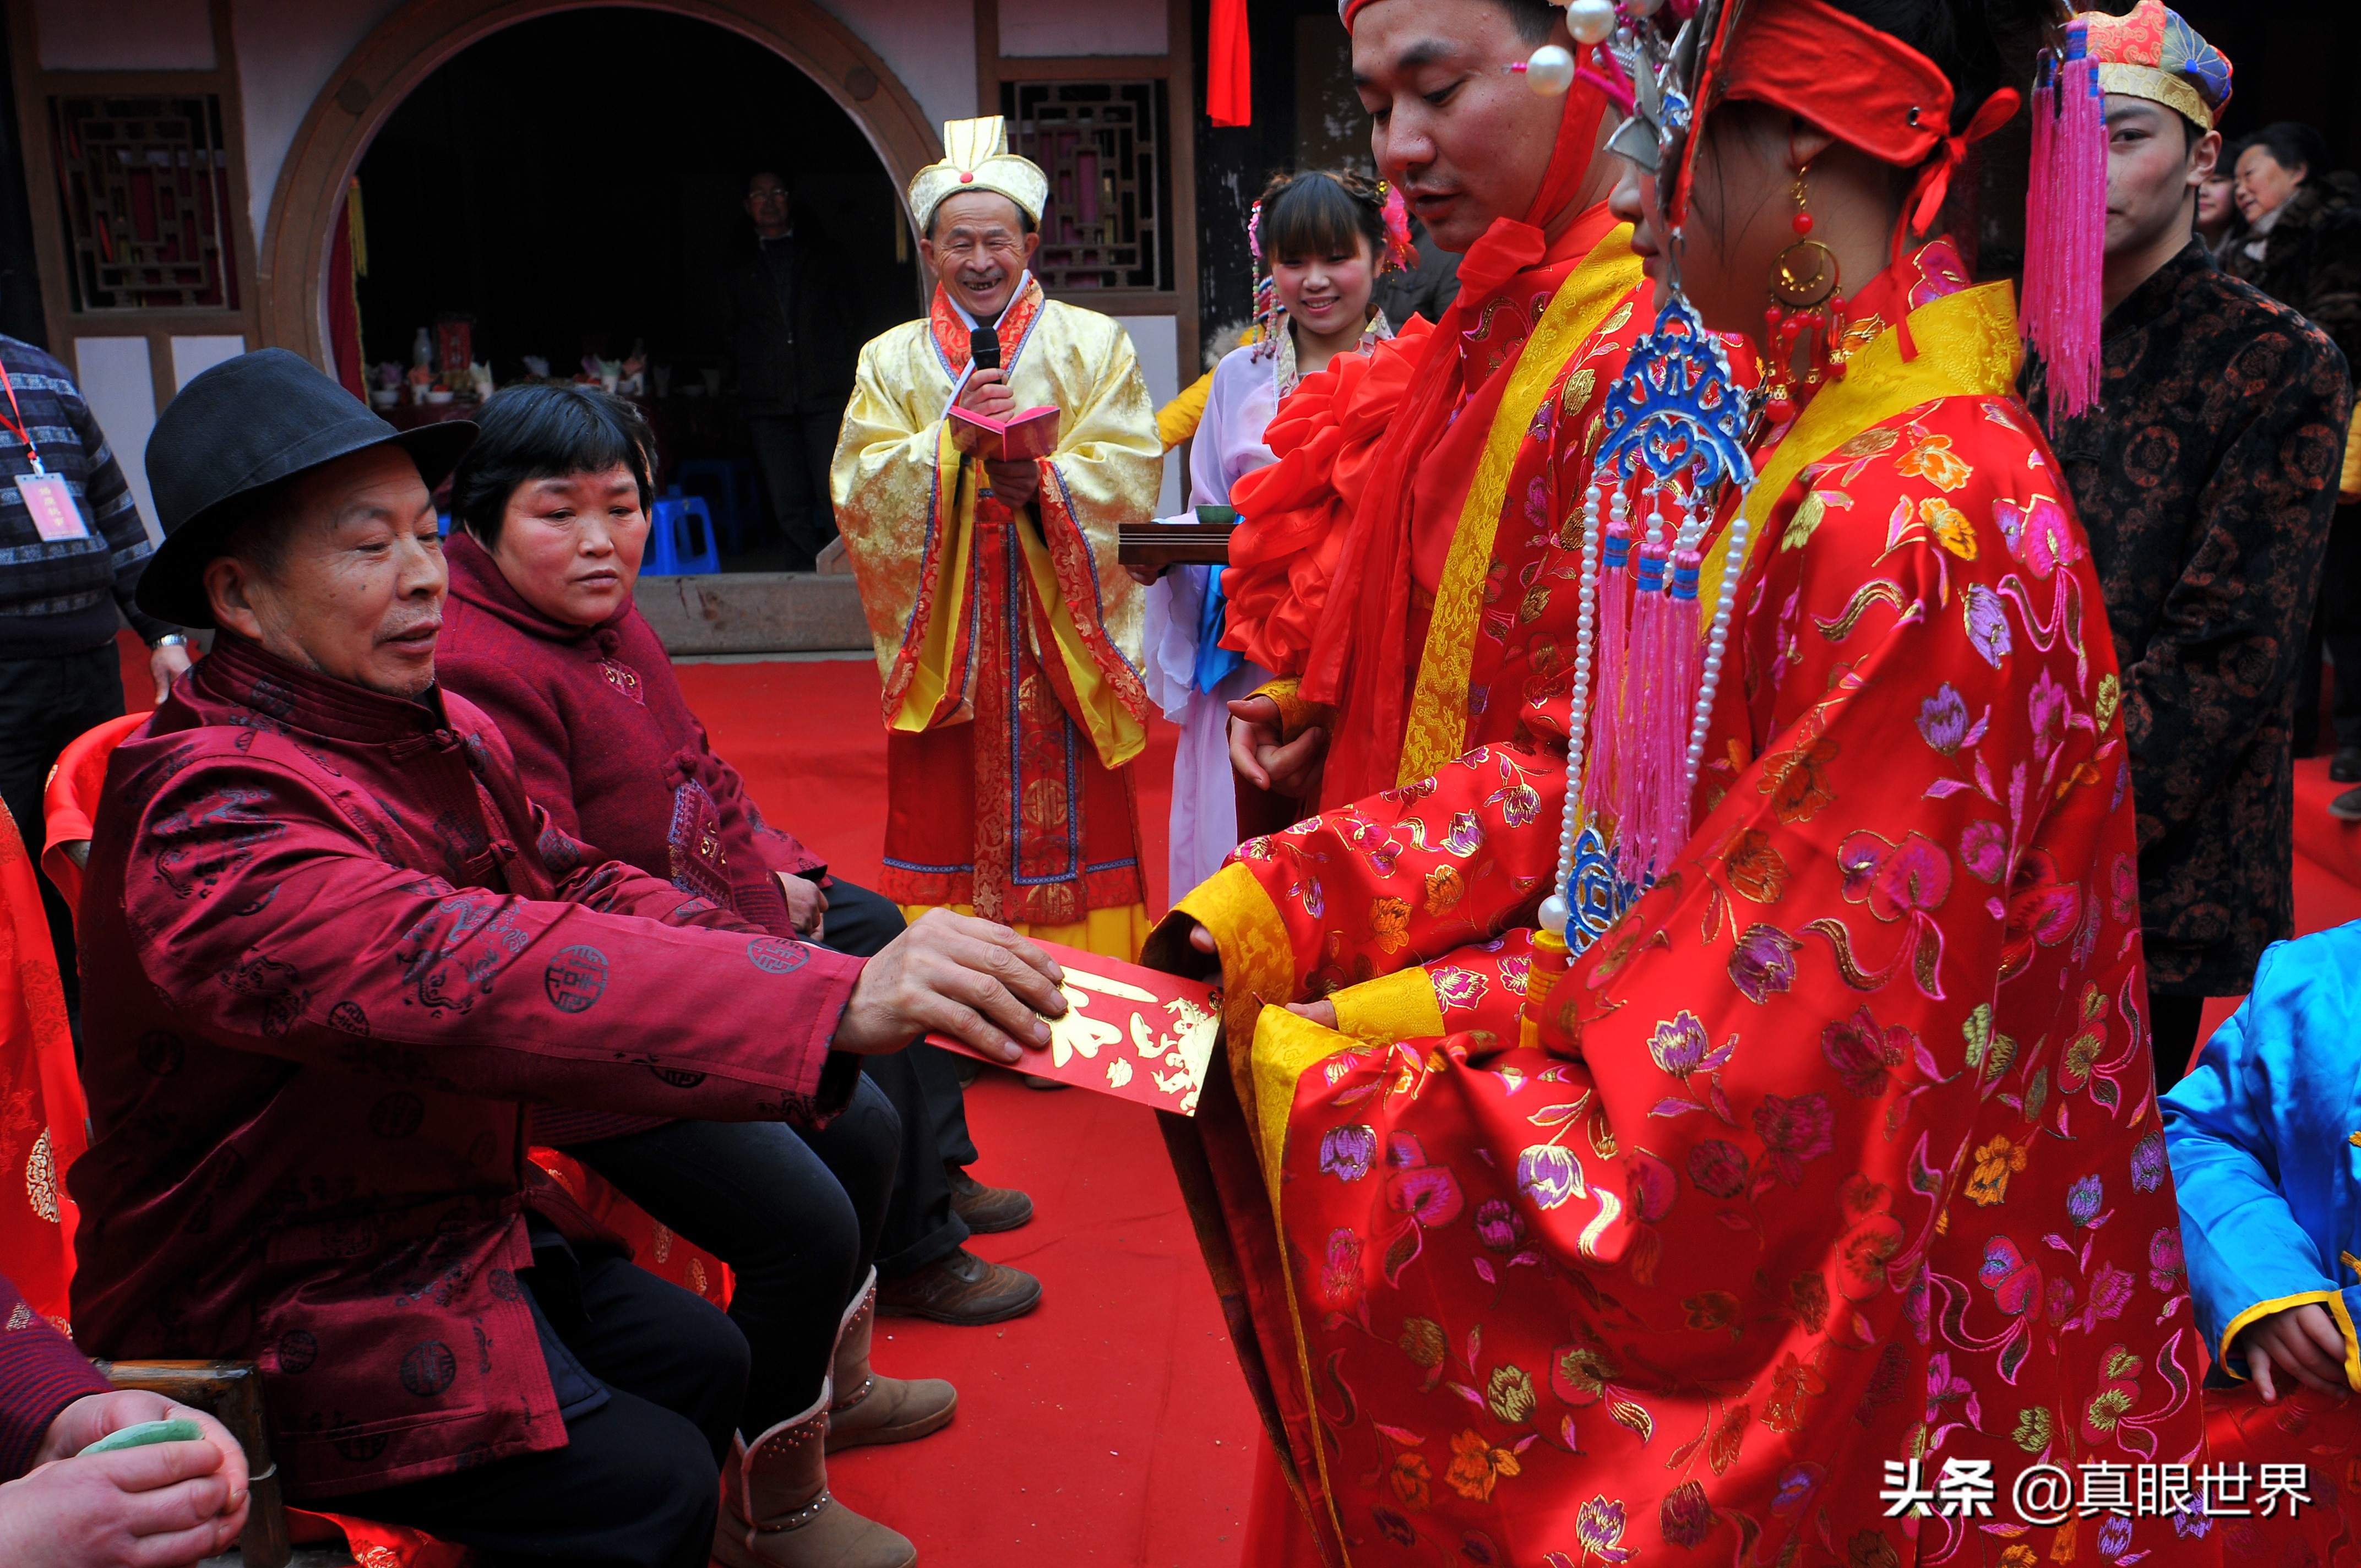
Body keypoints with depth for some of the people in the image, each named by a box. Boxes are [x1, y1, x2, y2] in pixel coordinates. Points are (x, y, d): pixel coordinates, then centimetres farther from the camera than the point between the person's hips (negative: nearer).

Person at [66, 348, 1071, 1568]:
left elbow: (580, 886, 1)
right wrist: (839, 1000, -55)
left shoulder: (445, 736, 3)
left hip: (446, 1217, 9)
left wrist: (824, 973, -21)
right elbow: (465, 972, -44)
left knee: (704, 1362, 8)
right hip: (273, 1313, -8)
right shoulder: (209, 823, -29)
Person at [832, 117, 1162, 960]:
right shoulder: (891, 361, 11)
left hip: (1059, 637, -1)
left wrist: (1044, 481, -19)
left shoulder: (1094, 345, 8)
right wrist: (952, 439, -13)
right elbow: (858, 491, 0)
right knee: (944, 817, 1)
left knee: (1071, 818, -2)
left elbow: (1131, 469, -2)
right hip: (940, 643, 1)